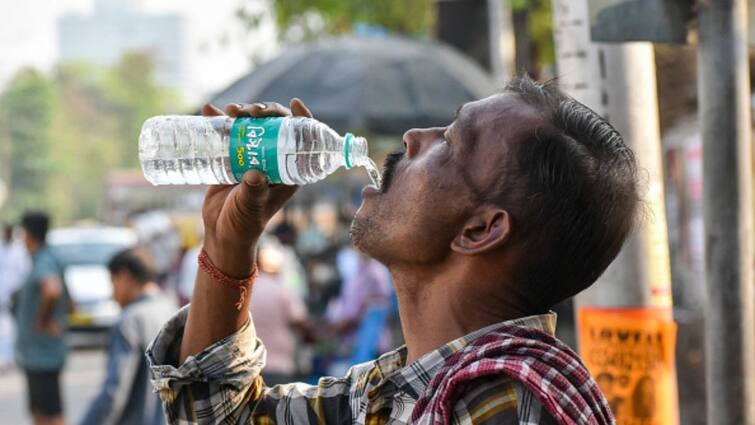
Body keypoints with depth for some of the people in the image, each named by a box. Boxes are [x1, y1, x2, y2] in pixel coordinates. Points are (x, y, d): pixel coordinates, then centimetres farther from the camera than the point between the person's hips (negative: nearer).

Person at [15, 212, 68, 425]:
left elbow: (52, 291, -41)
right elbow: (67, 301, 24)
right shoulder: (43, 262, 12)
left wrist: (43, 321, -27)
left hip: (43, 356, -10)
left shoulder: (43, 264, -19)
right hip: (35, 354, 10)